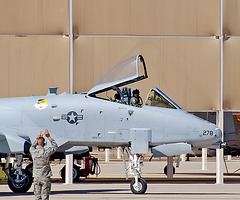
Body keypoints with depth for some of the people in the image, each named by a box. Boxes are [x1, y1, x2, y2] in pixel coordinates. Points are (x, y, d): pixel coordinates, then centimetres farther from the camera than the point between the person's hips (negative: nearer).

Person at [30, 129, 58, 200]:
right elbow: (55, 147, 10)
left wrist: (38, 138, 30)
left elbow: (32, 147, 24)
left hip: (36, 178, 3)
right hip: (45, 178, -3)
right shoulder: (47, 151, -10)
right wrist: (49, 137, 13)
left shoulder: (33, 152, -3)